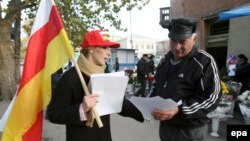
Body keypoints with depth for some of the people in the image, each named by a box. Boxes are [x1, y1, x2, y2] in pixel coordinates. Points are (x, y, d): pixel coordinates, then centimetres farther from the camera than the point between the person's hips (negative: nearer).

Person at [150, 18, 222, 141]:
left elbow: (211, 97, -18)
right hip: (164, 125, 6)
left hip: (190, 131, -6)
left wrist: (179, 110, -27)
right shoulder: (164, 60, 7)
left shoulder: (204, 62, -14)